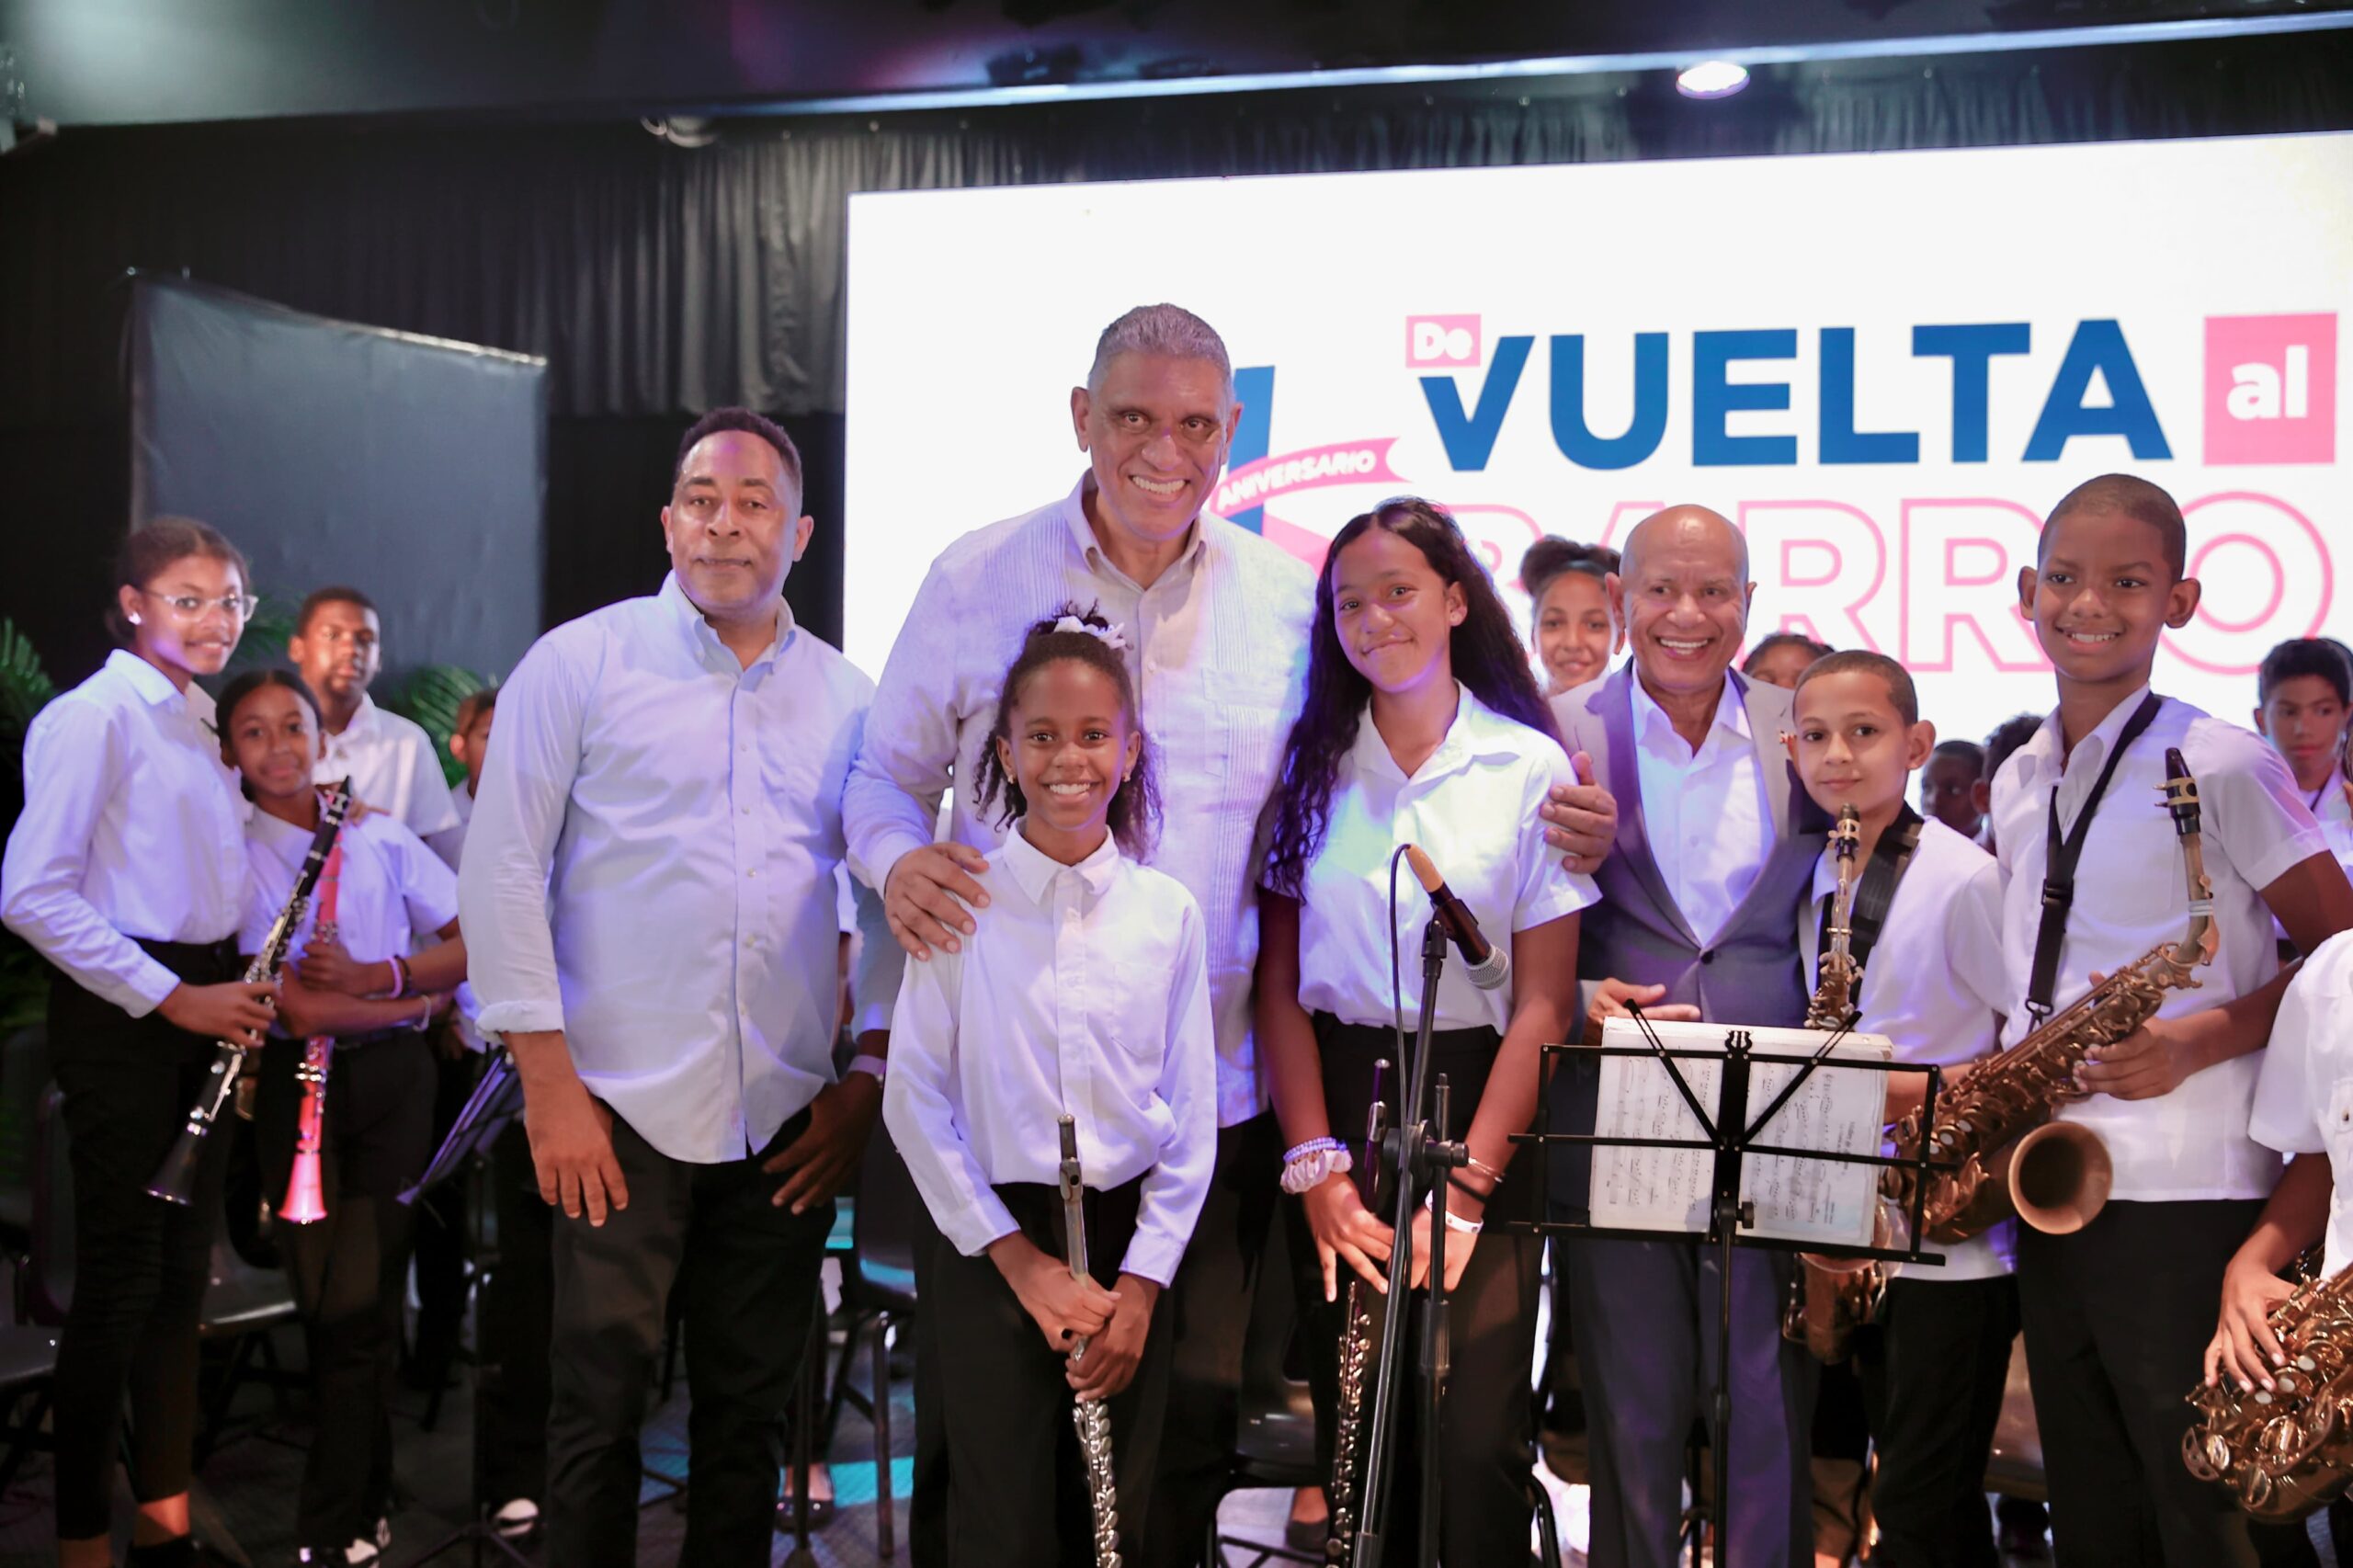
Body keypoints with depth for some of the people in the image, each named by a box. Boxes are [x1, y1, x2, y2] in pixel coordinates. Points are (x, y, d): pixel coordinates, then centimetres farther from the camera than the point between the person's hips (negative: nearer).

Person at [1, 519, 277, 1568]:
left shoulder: (198, 721, 13)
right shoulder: (93, 717, -12)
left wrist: (234, 987, 7)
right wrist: (168, 997, -19)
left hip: (203, 1001, 8)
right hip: (120, 1019, -8)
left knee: (182, 1272, 13)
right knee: (121, 1279, -2)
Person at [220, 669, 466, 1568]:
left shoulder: (379, 837, 7)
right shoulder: (233, 857, -2)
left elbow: (476, 940, 5)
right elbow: (295, 1008, -12)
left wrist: (376, 975, -9)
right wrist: (420, 999, -5)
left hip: (391, 1079, 1)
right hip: (296, 1086, -1)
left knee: (362, 1301, -2)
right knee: (333, 1301, -1)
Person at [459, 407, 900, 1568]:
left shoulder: (846, 698, 7)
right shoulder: (580, 663, -1)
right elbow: (500, 871, -4)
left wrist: (870, 1074, 3)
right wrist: (547, 1079, -9)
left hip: (787, 1122, 3)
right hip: (619, 1113, -3)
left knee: (748, 1413, 13)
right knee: (600, 1413, 5)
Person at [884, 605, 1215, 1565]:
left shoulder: (1169, 913, 0)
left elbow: (1192, 1121, 3)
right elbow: (915, 1101, -5)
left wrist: (1140, 1283, -4)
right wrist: (1021, 1261, -9)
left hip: (1131, 1241, 2)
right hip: (994, 1242, -2)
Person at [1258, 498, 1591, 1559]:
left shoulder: (1531, 768, -2)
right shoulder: (1311, 767, 5)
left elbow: (1543, 1002, -5)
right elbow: (1281, 985, 2)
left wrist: (1467, 1183, -12)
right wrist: (1315, 1164, -8)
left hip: (1477, 1107, -2)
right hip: (1336, 1104, 2)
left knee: (1477, 1443, -8)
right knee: (1355, 1430, 6)